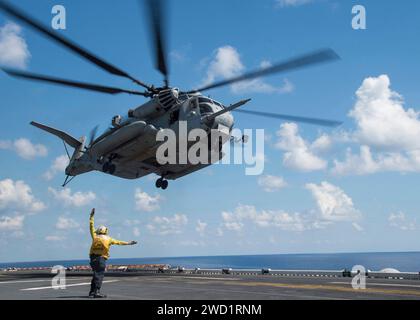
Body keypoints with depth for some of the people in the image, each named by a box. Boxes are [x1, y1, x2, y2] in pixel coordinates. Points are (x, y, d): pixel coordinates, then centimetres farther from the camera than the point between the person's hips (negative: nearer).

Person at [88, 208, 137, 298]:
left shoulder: (95, 236, 12)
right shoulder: (108, 239, 7)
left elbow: (91, 226, 20)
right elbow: (119, 242, 11)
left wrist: (92, 216, 28)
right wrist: (129, 243, 19)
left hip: (93, 257, 4)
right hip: (101, 259, -4)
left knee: (95, 274, 15)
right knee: (99, 275, -3)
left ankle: (92, 292, 16)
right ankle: (96, 292, -12)